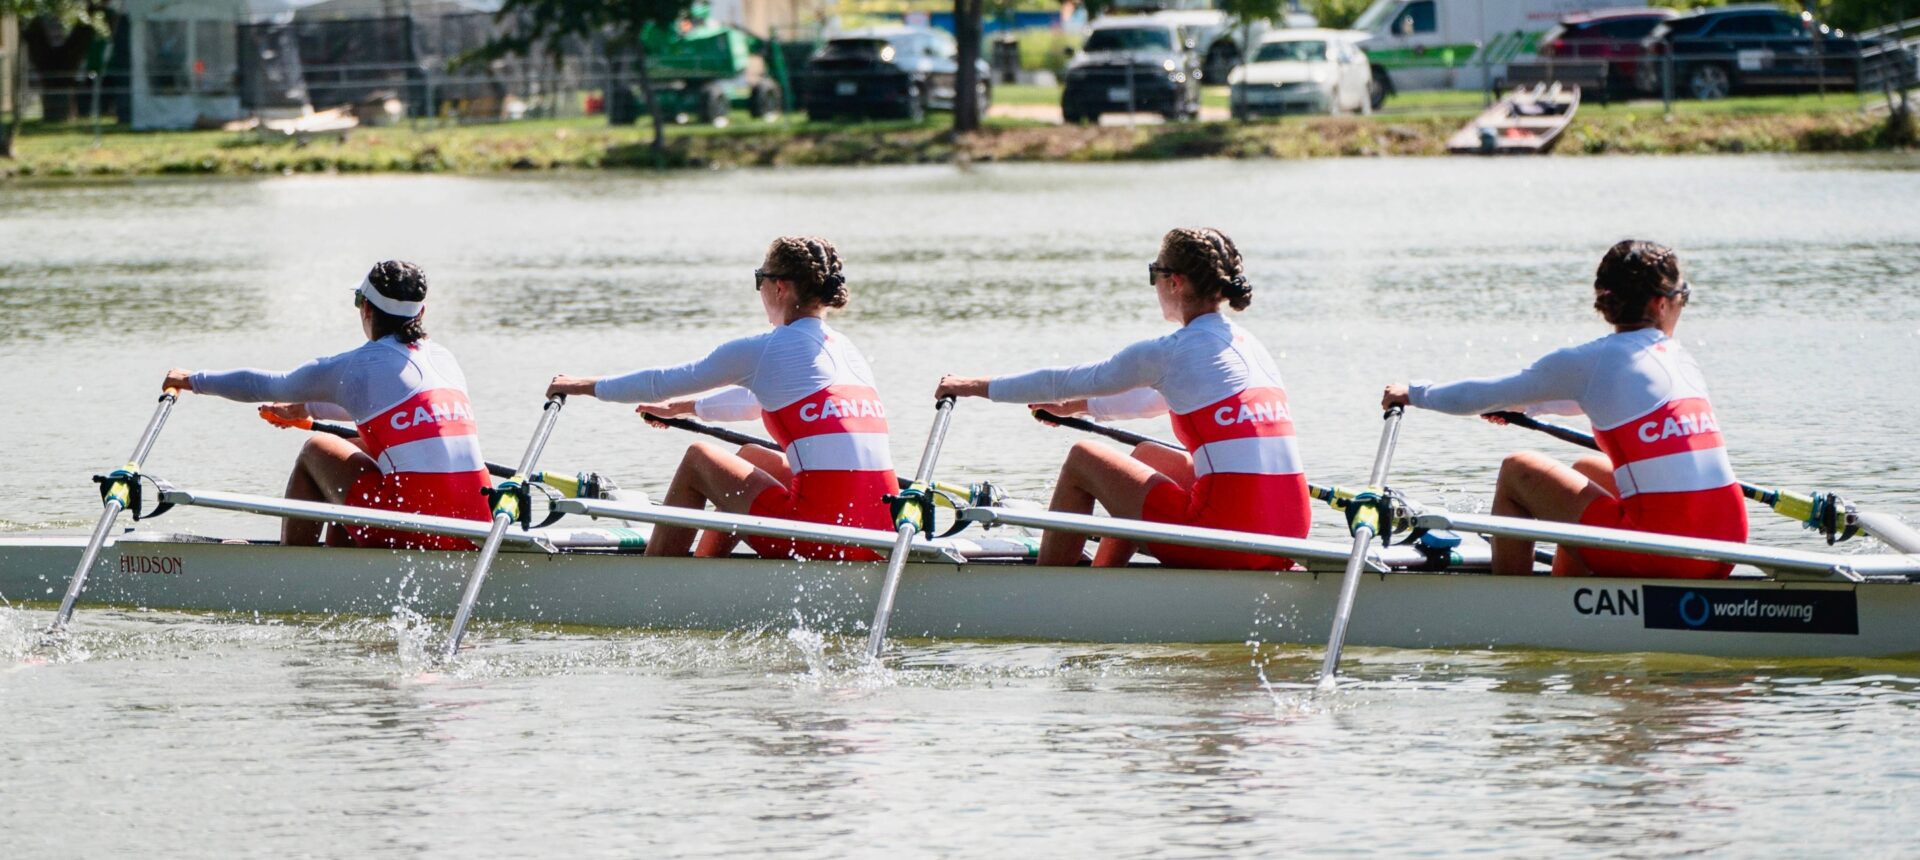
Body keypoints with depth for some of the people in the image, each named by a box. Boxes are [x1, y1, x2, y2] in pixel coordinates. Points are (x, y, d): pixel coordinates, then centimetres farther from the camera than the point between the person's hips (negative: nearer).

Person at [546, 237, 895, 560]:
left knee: (698, 459, 15)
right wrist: (684, 408, 49)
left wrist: (586, 386, 25)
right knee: (751, 456, 31)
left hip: (822, 539, -7)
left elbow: (666, 382, 9)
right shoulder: (849, 352, 18)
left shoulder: (761, 351, -3)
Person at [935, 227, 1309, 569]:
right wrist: (1078, 406, 44)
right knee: (1148, 456, 31)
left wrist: (979, 387, 20)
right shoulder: (1251, 348, 17)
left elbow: (1068, 381, 6)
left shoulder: (1168, 354, -6)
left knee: (1082, 459, 12)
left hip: (1228, 538, -8)